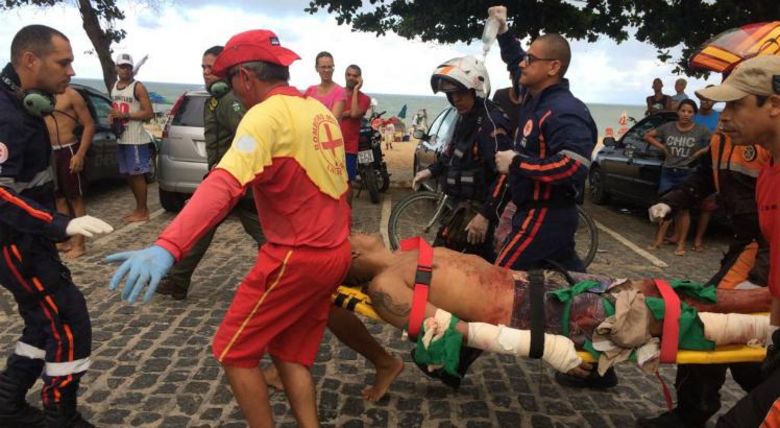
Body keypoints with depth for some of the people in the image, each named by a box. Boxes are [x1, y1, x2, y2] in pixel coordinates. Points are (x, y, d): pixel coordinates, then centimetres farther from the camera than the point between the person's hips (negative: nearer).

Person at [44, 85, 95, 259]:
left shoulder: (70, 94, -6)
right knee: (59, 198, 12)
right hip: (49, 153, 7)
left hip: (69, 151, -6)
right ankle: (65, 240, 22)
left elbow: (89, 125, -10)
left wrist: (80, 153, -17)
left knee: (75, 198, -1)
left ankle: (79, 244, 3)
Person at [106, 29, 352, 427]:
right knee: (291, 353, 20)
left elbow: (224, 185, -33)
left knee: (234, 352, 9)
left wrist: (167, 247, -43)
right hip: (333, 254, 9)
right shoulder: (319, 111, 11)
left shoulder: (265, 115, -15)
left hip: (296, 259, -8)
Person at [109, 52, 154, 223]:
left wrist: (125, 115, -18)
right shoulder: (114, 87, 14)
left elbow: (149, 113, -15)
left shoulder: (138, 87, -10)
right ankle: (140, 208, 24)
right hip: (121, 138, 8)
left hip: (136, 139, -8)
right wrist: (112, 116, 6)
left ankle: (142, 212, 4)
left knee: (137, 175, -4)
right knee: (128, 174, 13)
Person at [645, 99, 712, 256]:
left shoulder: (700, 131, -3)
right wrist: (663, 148, 2)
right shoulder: (668, 127, 2)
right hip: (668, 172, 2)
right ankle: (658, 240, 10)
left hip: (687, 174, -2)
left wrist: (700, 152, -5)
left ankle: (681, 244, 10)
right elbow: (648, 136, 11)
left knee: (683, 209, 3)